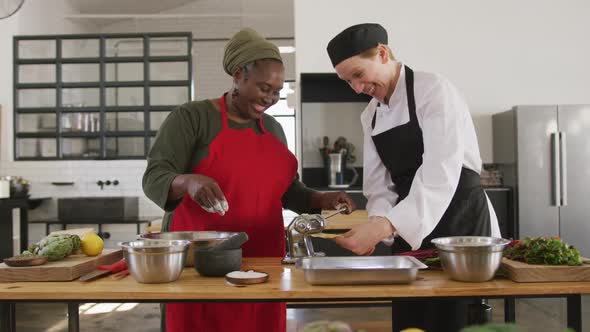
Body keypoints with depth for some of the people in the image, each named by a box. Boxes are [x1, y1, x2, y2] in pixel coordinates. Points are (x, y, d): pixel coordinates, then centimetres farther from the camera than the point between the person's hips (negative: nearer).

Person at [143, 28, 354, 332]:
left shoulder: (273, 129, 13)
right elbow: (155, 179, -13)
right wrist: (190, 181, -32)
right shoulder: (191, 117, -5)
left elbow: (288, 190, 19)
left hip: (261, 258, 5)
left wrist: (321, 200, 2)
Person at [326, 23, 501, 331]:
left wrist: (383, 225, -37)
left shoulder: (435, 91, -16)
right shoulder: (370, 115, 7)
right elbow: (380, 184, 6)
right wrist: (377, 225, -15)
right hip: (409, 231, 6)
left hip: (462, 222, -6)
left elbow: (441, 176, -27)